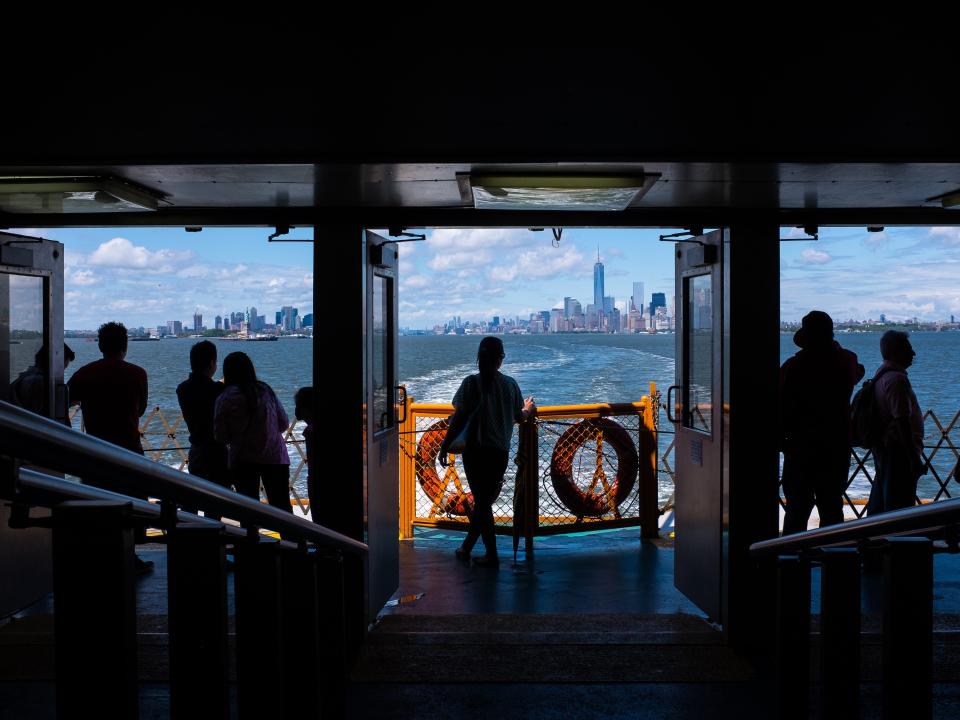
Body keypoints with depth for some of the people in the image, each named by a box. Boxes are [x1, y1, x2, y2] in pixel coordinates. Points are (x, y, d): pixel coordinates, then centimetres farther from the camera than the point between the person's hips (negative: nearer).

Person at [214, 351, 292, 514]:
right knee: (282, 506, 9)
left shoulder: (225, 398, -7)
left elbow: (220, 436, -3)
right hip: (275, 457, 2)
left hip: (243, 460, -2)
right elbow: (284, 423, 6)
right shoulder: (266, 390, 2)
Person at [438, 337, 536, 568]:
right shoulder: (510, 384, 2)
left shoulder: (472, 383, -10)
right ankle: (466, 547, 29)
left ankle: (492, 555, 7)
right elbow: (519, 417, 13)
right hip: (501, 451, 4)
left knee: (482, 501, 5)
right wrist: (528, 409, 36)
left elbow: (459, 419, -13)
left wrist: (444, 447, -4)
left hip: (476, 450, -4)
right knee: (485, 500, 16)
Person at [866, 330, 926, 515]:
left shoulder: (880, 375, 13)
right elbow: (902, 422, -23)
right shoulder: (897, 379, -18)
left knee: (877, 505, 16)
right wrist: (915, 458, -21)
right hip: (898, 451, -10)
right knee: (900, 507, -6)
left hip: (882, 449, 10)